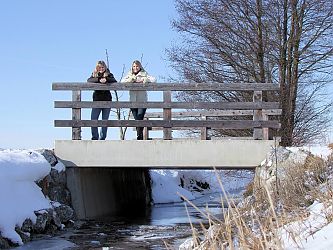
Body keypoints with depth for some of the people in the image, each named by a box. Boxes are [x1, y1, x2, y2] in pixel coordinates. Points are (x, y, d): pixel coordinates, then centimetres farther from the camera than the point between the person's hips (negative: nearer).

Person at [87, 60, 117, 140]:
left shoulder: (109, 75, 8)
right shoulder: (94, 75, 10)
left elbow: (115, 81, -10)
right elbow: (89, 80, -10)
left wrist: (106, 79, -24)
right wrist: (99, 80, -23)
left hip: (107, 100, 0)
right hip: (97, 100, 0)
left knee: (105, 121, 2)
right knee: (93, 120, -7)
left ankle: (102, 138, 7)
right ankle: (95, 137, 2)